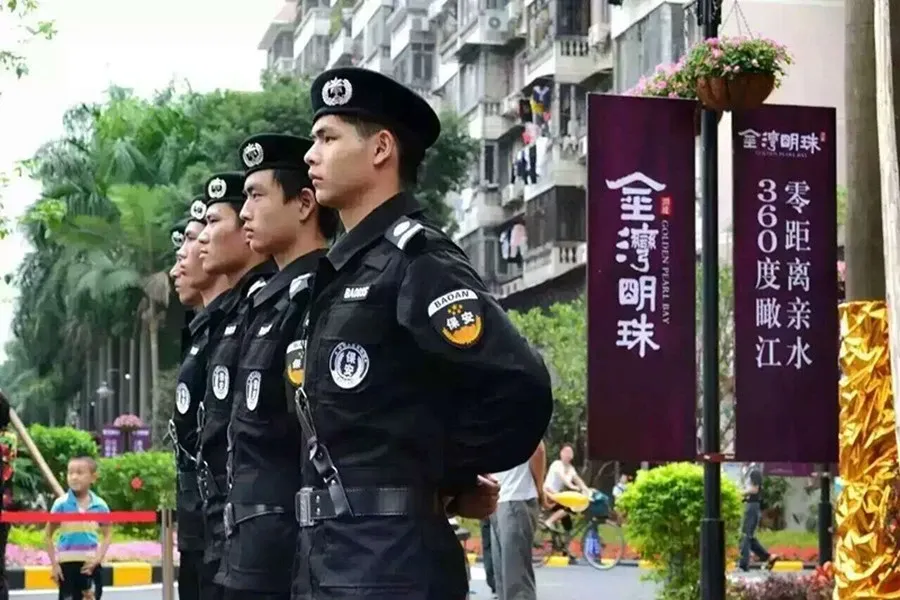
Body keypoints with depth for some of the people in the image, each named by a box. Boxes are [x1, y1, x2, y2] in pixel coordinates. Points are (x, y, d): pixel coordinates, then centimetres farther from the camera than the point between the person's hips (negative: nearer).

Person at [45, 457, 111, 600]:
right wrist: (54, 564, -4)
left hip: (91, 563, 1)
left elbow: (108, 535, 7)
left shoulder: (100, 505, -3)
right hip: (67, 563, -1)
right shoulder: (61, 504, -7)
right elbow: (49, 536, 0)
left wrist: (99, 557, -7)